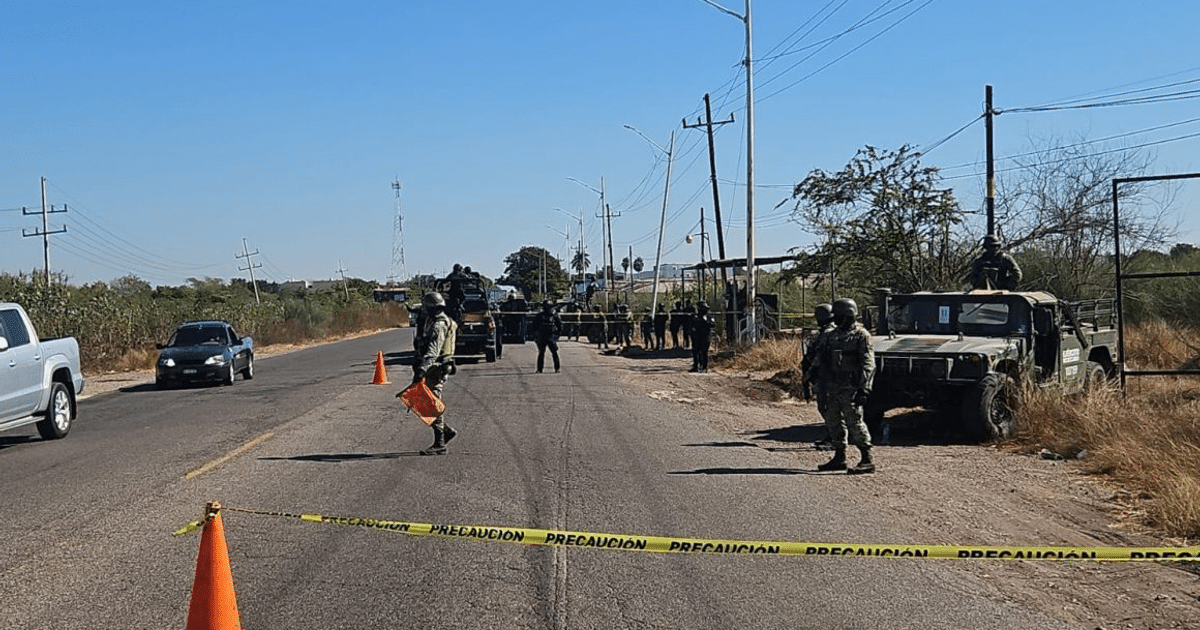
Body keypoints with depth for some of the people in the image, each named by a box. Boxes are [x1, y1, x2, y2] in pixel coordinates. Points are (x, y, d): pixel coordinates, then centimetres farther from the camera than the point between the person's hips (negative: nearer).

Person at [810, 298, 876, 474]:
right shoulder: (834, 334, 15)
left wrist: (863, 388, -20)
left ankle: (867, 461, -8)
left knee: (854, 422, -11)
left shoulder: (861, 335, -8)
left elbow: (868, 364, -13)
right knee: (834, 421, 11)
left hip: (850, 388, -8)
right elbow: (821, 353, 25)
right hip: (833, 387, 8)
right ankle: (839, 458, 21)